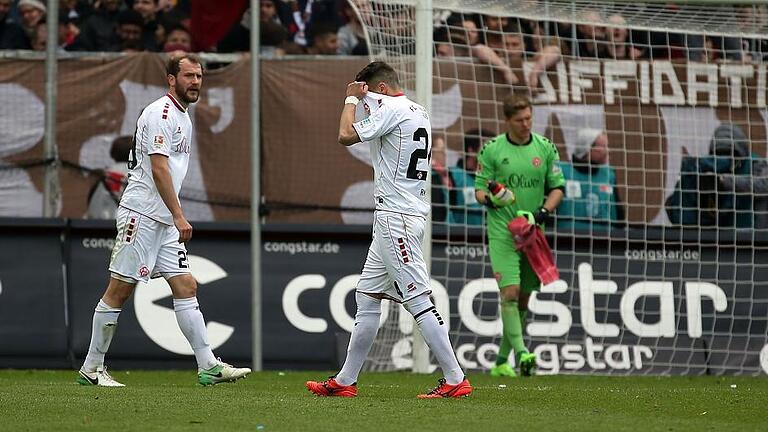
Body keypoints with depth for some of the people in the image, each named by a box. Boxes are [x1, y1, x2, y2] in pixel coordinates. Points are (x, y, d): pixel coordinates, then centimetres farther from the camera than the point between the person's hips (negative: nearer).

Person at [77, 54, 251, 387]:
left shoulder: (182, 117, 18)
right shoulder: (160, 113, -12)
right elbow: (158, 168, -19)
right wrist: (179, 216, -21)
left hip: (164, 221, 9)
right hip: (141, 215, -9)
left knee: (186, 287, 2)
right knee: (119, 290, -3)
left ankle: (209, 366, -2)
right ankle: (91, 369, 3)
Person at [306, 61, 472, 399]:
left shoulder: (393, 109, -13)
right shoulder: (419, 112, 16)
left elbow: (346, 136, -16)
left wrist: (352, 99, 0)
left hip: (396, 217, -11)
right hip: (392, 220, 11)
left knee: (418, 301, -11)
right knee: (367, 296, 13)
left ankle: (455, 380, -12)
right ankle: (345, 381, 17)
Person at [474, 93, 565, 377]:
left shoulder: (545, 148, 6)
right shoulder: (491, 150, -1)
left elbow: (557, 187, 9)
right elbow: (479, 189, 2)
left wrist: (544, 211, -9)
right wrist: (490, 199, -21)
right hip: (502, 233, -4)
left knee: (523, 299, 8)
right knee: (510, 292, -18)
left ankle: (502, 361, 18)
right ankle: (521, 353, -21)